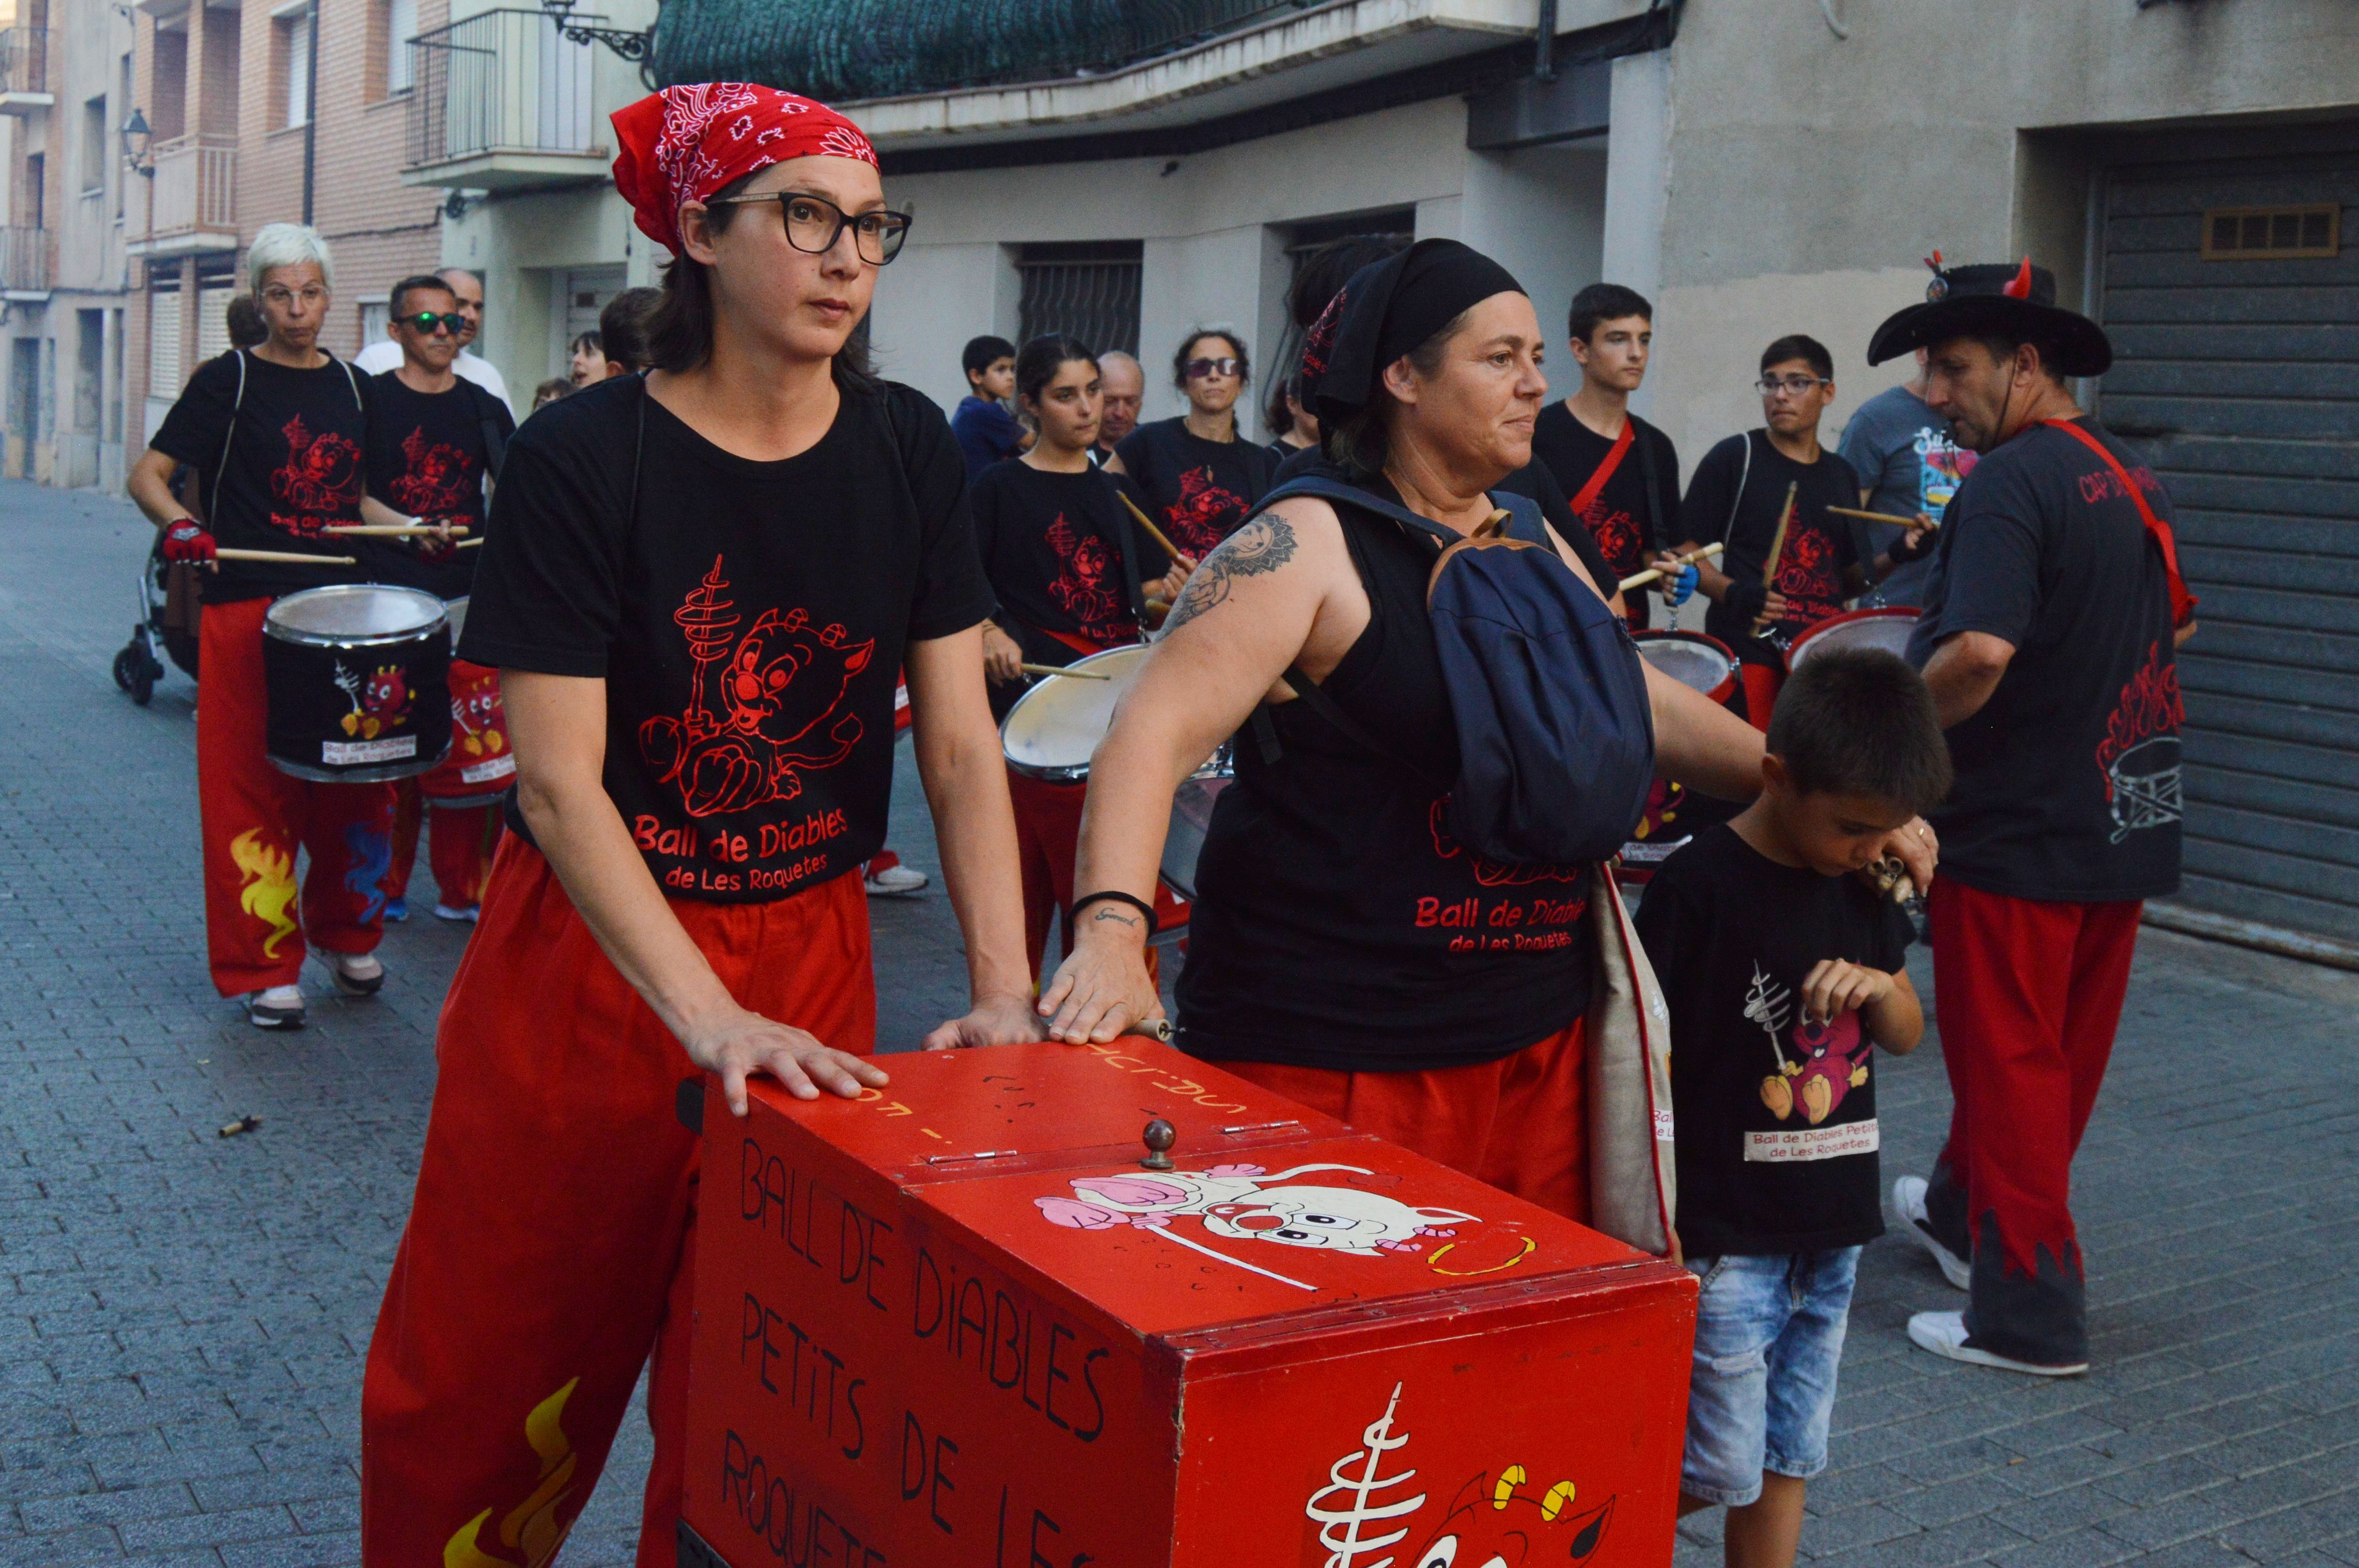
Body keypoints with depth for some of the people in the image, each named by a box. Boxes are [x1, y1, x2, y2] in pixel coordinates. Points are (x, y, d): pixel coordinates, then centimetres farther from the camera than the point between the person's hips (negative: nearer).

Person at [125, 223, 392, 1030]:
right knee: (255, 791, -3)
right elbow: (147, 473, -5)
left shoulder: (350, 384, 13)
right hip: (247, 608, -4)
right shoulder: (228, 380, -1)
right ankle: (266, 969, 5)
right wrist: (179, 524, -24)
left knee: (358, 782, 7)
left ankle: (346, 934, 27)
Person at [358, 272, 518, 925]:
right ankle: (384, 888, 11)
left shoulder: (484, 409, 13)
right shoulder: (371, 399, 2)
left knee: (473, 748, 0)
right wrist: (406, 527, -12)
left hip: (466, 598, 3)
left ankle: (463, 890, 11)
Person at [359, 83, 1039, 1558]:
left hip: (815, 952, 3)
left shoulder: (909, 452, -2)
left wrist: (1006, 987, -15)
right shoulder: (583, 459, -14)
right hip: (591, 964, -3)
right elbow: (560, 781, -18)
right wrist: (710, 1019, -27)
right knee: (497, 1366, 11)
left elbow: (961, 740, -4)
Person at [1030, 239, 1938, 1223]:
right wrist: (1112, 931, -36)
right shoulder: (1307, 545, -12)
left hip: (1533, 1031, 8)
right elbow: (1158, 731, -21)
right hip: (1329, 1048, -7)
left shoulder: (1531, 542, 13)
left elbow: (1644, 704, 23)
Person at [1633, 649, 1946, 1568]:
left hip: (1831, 1231, 6)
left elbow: (1907, 1038, 15)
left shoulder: (1863, 888, 6)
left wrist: (1879, 986, -8)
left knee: (1787, 1459, 14)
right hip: (1724, 1239, -6)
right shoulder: (1698, 885, -15)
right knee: (1723, 1466, -1)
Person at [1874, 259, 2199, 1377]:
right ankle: (1962, 1213, 39)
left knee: (2009, 1063, 1)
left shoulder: (2006, 484, -18)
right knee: (2067, 1054, 19)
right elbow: (2176, 626, 22)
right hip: (2126, 822, 9)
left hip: (2020, 829, -9)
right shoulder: (2132, 479, 10)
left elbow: (1979, 652, -30)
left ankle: (2028, 1314, 6)